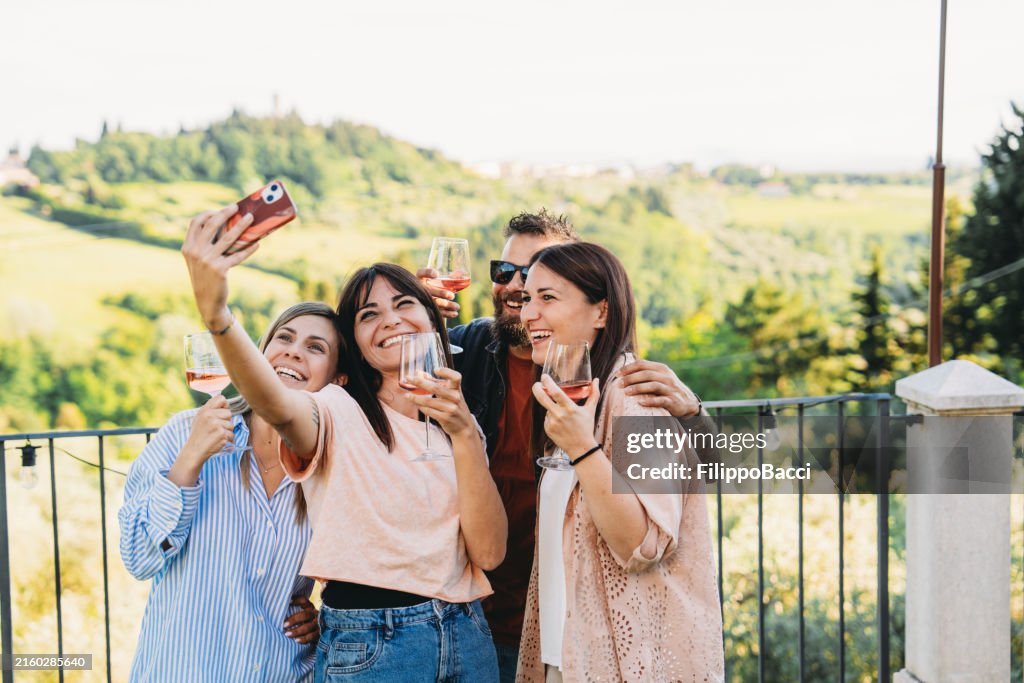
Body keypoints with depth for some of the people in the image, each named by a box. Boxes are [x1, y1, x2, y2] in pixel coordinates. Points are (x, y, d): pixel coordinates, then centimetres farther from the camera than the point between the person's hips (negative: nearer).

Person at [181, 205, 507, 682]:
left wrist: (464, 434, -14)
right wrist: (214, 313, -46)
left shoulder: (456, 421, 9)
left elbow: (489, 552, -4)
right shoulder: (340, 414, -5)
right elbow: (277, 406, -30)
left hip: (467, 637, 4)